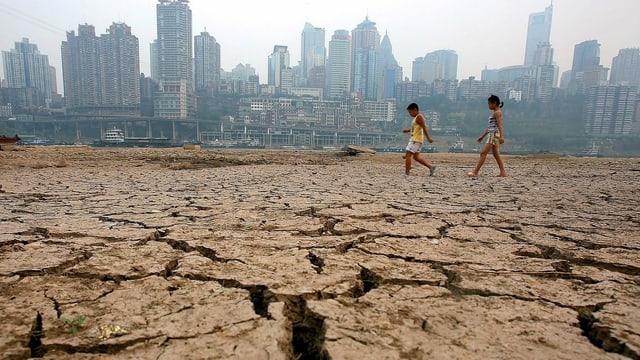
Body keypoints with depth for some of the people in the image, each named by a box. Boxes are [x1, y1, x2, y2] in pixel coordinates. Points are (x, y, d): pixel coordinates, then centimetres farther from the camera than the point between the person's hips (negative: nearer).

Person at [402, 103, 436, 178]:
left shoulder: (419, 117, -11)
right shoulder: (416, 118, 19)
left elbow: (424, 127, -20)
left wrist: (428, 137, -26)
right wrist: (408, 130, 23)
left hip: (416, 140, -10)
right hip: (414, 139, 10)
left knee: (408, 155, -10)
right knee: (416, 156, 13)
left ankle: (406, 173, -9)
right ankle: (431, 166, 15)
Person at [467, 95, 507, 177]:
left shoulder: (497, 112, -9)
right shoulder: (496, 113, 21)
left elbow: (500, 125, -20)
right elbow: (490, 126, 24)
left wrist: (501, 136, -30)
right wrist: (482, 136, 24)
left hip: (494, 134, -10)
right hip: (492, 134, 10)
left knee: (483, 153, -10)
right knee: (496, 154, 8)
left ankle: (475, 172, -10)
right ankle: (503, 172, 9)